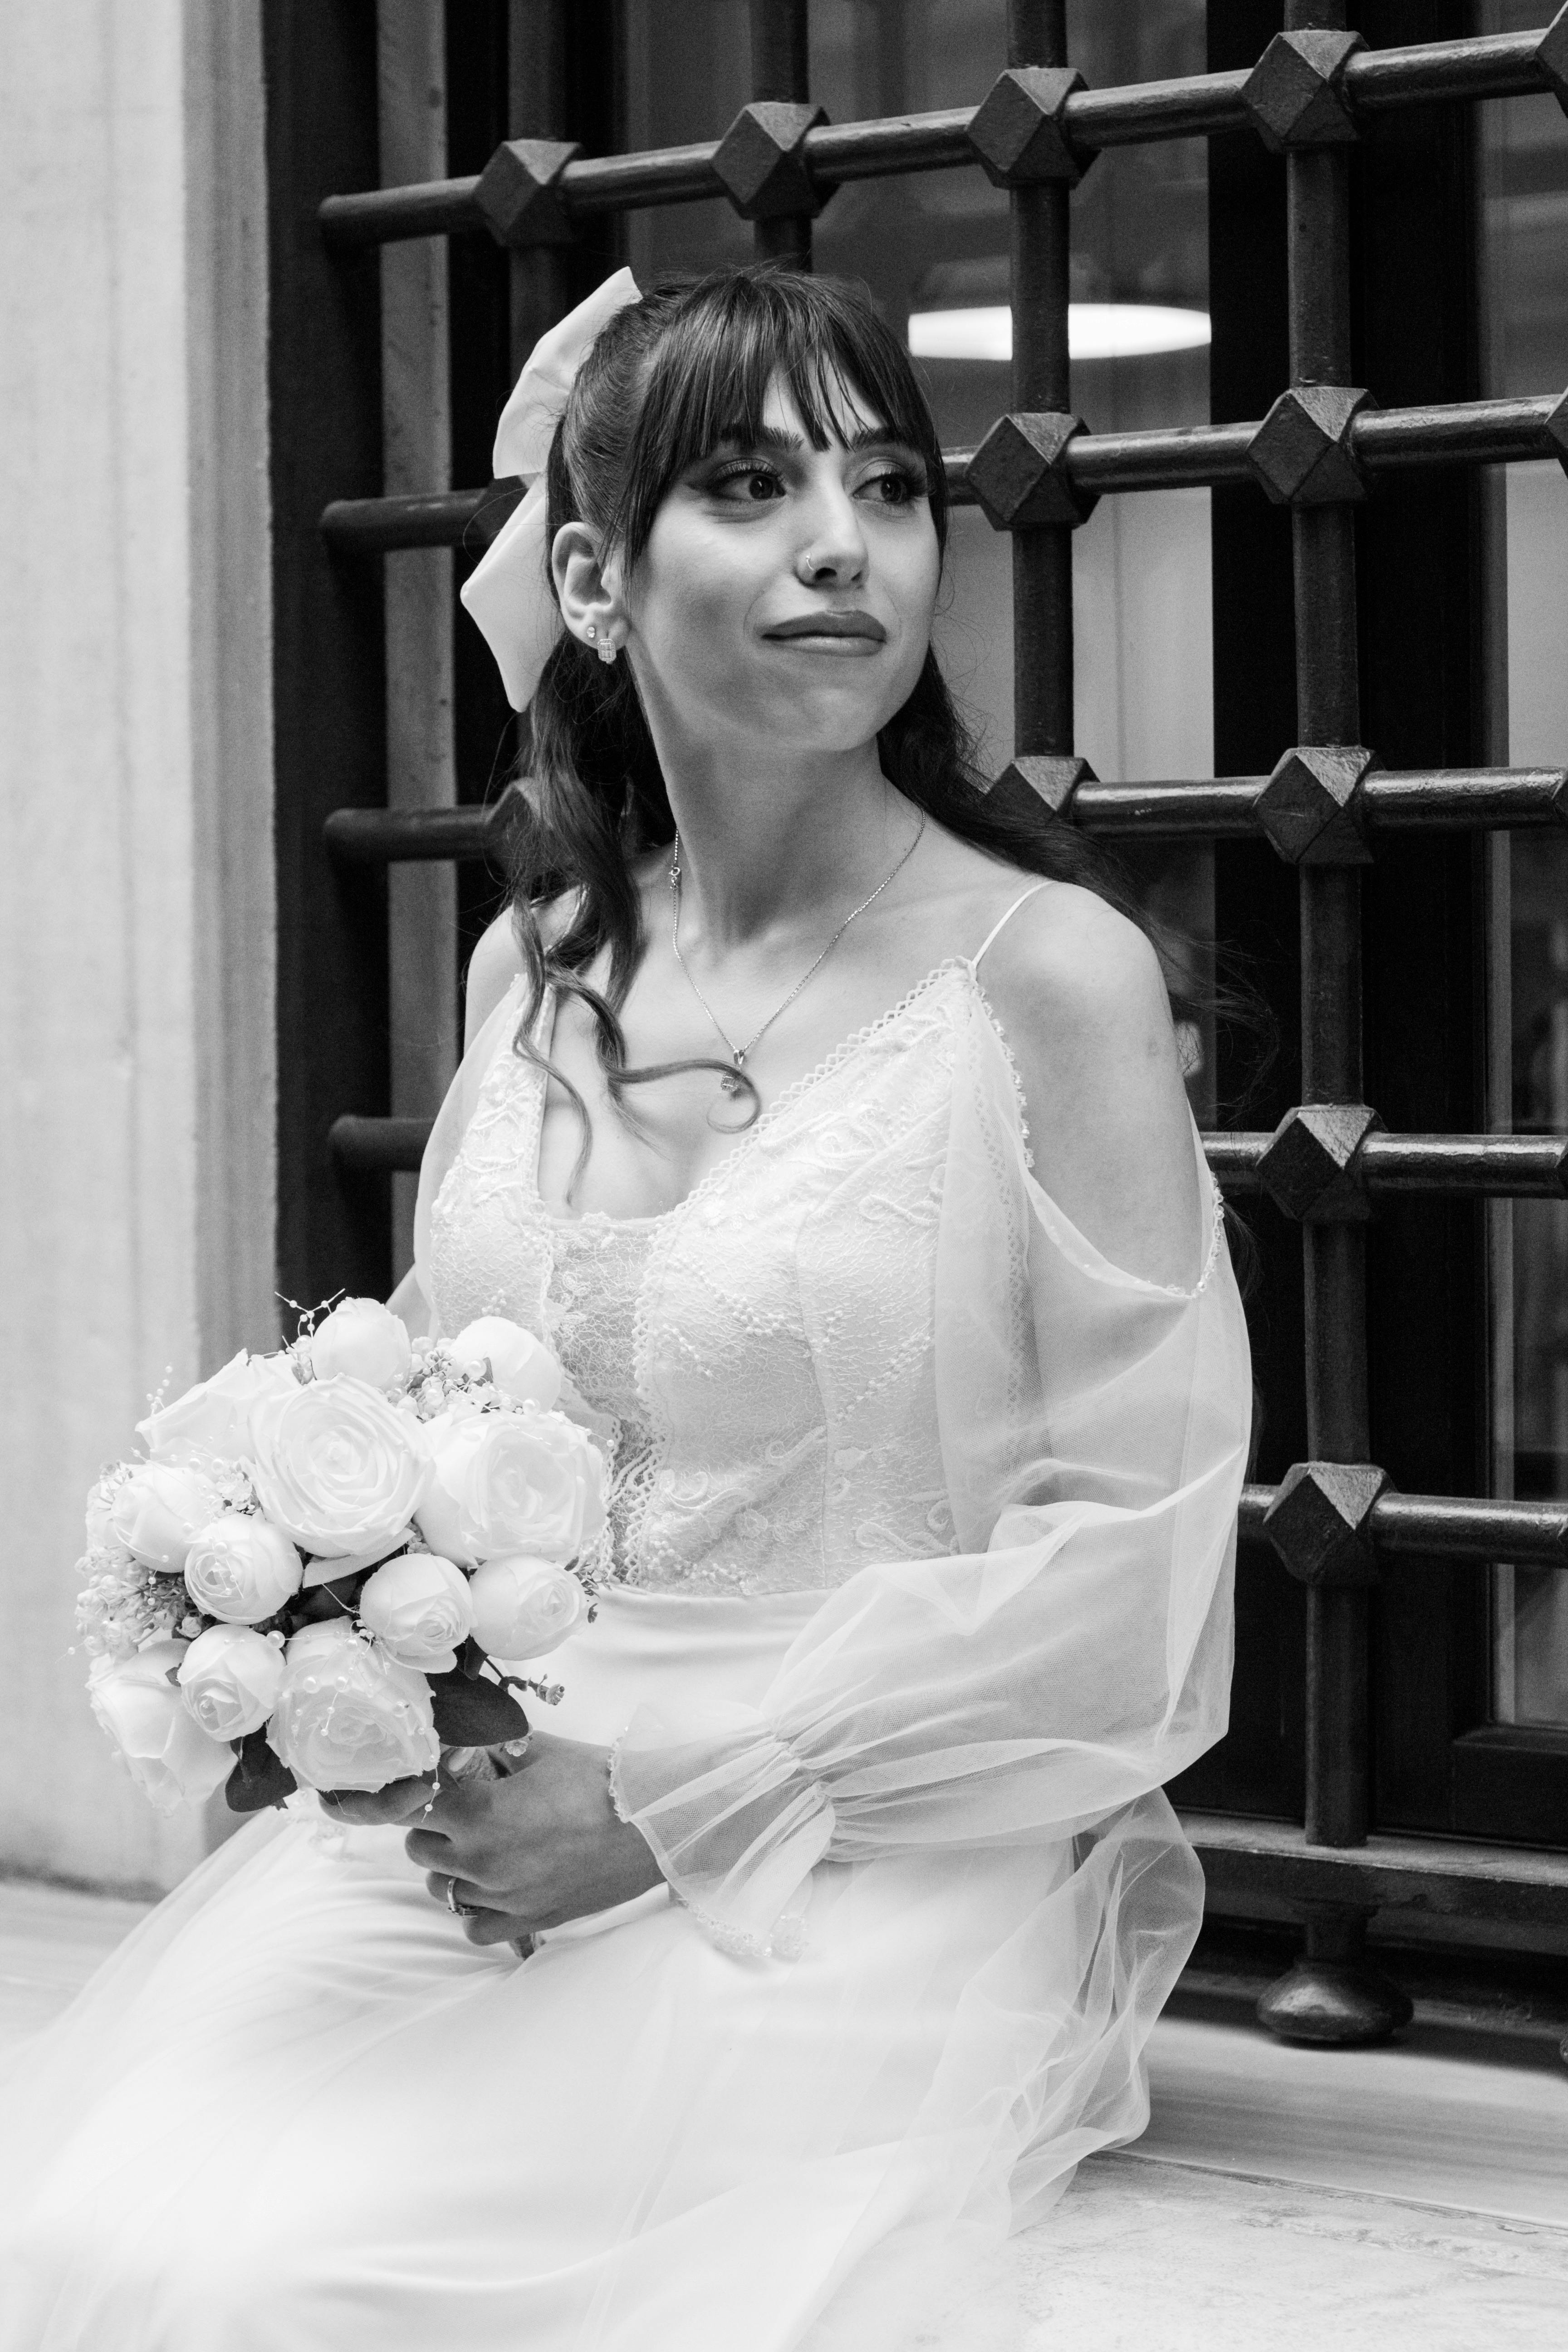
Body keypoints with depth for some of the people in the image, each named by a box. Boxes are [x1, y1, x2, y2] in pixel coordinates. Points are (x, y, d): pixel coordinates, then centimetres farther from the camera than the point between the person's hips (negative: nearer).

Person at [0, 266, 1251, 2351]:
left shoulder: (1046, 977, -6)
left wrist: (670, 1798, -13)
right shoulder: (534, 972, 11)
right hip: (486, 1827, 5)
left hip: (876, 1867, -4)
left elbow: (1134, 1552, -9)